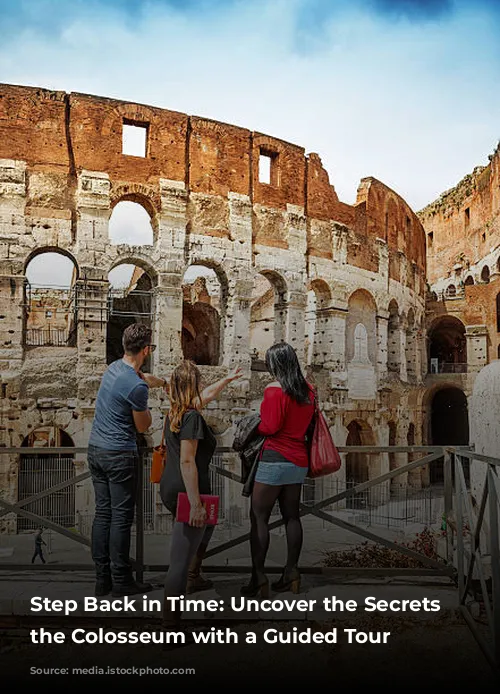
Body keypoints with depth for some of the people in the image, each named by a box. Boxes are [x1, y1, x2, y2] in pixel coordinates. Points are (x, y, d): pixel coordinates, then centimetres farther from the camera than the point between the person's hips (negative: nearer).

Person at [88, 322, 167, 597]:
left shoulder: (114, 367, 6)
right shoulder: (137, 387, -20)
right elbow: (143, 427, -6)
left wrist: (165, 383, 42)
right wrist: (145, 407, 13)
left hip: (96, 450, 9)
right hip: (120, 456, -9)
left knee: (103, 513, 12)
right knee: (121, 518, 0)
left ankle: (102, 579, 19)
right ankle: (121, 581, 9)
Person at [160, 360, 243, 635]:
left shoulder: (175, 411, 9)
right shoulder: (192, 417, -18)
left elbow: (206, 395, 29)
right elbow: (187, 462, -24)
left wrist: (228, 379, 42)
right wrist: (195, 503, -25)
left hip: (170, 488, 10)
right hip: (186, 492, -10)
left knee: (206, 524, 33)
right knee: (181, 558, -5)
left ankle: (193, 577, 44)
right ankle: (171, 622, -1)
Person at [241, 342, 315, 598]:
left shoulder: (275, 390, -13)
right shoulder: (308, 390, 7)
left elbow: (270, 427, -16)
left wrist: (253, 428, 1)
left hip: (275, 459, -7)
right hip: (299, 460, 8)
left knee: (259, 517, -1)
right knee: (291, 515, 14)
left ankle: (258, 577, -2)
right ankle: (291, 572, 19)